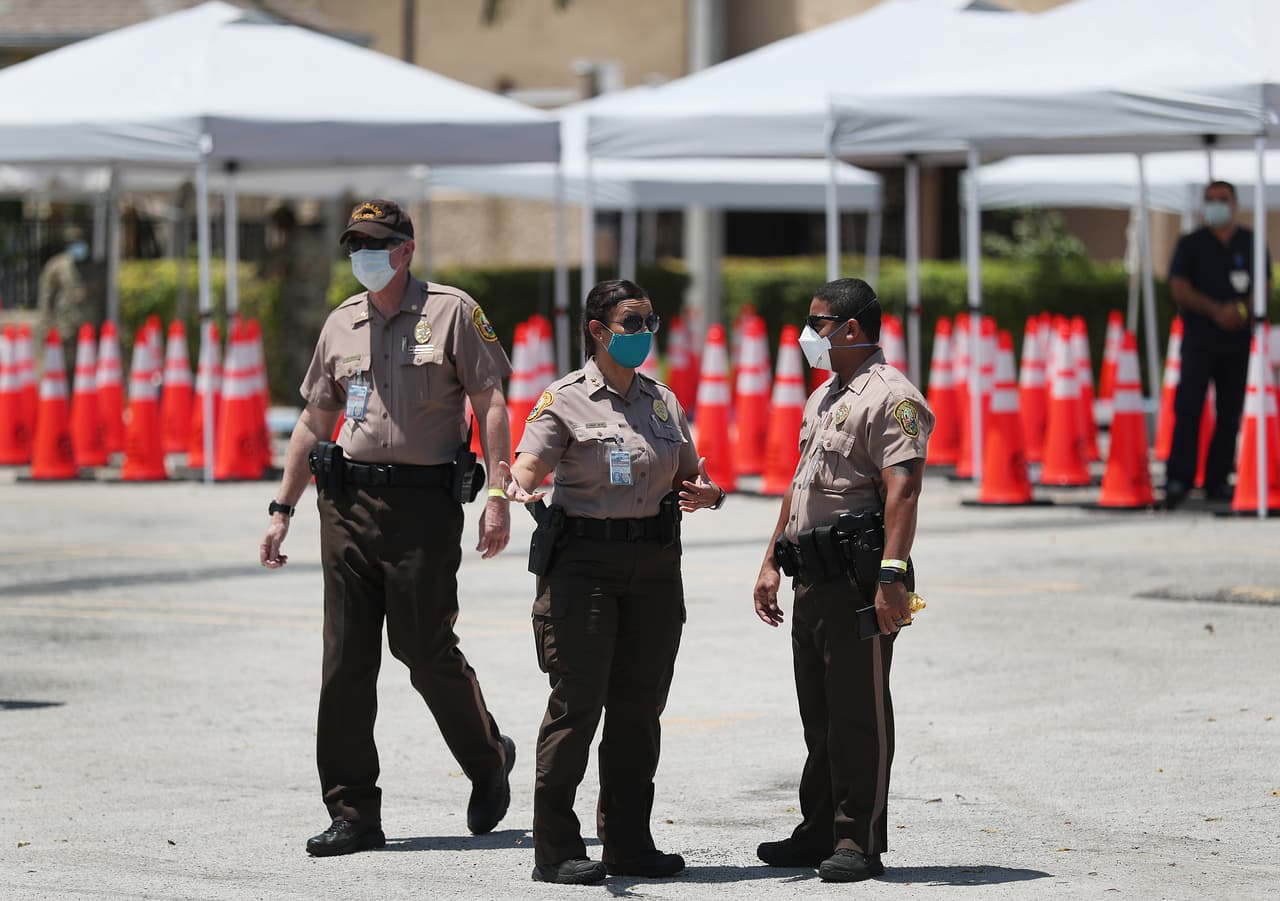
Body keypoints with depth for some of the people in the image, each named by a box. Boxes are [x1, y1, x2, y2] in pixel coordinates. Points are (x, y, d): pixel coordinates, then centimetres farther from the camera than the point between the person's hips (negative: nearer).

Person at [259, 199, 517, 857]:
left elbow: (489, 405, -3)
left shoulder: (451, 312, 0)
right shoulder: (342, 324, 15)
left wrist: (498, 496, -13)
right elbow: (314, 422, 21)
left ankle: (489, 762, 24)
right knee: (346, 661, 0)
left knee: (425, 650, -4)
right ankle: (353, 815, 4)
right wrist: (282, 510, 17)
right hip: (348, 504, 5)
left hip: (425, 501, -5)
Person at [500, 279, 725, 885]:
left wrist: (705, 493, -3)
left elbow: (689, 477, 20)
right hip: (584, 561, -6)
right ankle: (555, 850, -3)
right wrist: (519, 486, -39)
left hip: (655, 566, 6)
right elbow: (530, 463, -16)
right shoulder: (565, 401, -3)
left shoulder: (663, 401, 14)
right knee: (577, 704, -7)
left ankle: (628, 841, 17)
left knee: (639, 707, 8)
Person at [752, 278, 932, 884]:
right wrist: (772, 562, 23)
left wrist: (892, 574, -28)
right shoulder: (823, 398, 21)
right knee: (819, 714, 13)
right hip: (814, 581, 9)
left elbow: (902, 492, -20)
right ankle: (820, 832, 20)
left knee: (860, 713, -6)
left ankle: (860, 842, -3)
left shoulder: (890, 397, -10)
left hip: (859, 578, -9)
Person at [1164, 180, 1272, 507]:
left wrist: (1242, 310, -12)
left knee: (1230, 412, 1)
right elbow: (1179, 287, -2)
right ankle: (1178, 478, -12)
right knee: (1188, 408, -10)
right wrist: (1216, 311, -14)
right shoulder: (1191, 244, 6)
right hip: (1200, 337, -2)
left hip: (1240, 338, 2)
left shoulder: (1252, 244, 12)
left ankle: (1218, 480, 5)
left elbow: (1265, 285, 8)